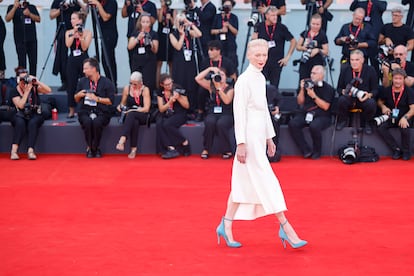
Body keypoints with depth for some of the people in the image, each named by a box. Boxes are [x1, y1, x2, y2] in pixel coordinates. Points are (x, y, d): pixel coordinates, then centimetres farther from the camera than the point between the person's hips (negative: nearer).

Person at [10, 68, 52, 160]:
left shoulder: (34, 87, -2)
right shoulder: (14, 92, -2)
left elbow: (48, 90, -15)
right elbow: (20, 105, -17)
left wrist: (37, 82, -22)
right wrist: (27, 91, -18)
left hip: (35, 115, 0)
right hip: (21, 116, 0)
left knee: (32, 123, -33)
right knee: (20, 123, -33)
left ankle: (30, 150, -42)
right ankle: (14, 150, -38)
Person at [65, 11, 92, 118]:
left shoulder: (87, 32, 1)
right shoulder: (69, 32, 9)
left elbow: (84, 47, -11)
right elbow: (68, 45, -9)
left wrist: (81, 36, -19)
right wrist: (74, 33, -12)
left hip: (83, 60, -2)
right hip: (72, 60, 2)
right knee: (71, 85, 0)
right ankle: (71, 110, 6)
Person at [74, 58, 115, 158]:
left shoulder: (106, 82, 2)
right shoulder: (82, 81, 14)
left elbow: (110, 101, -3)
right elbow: (76, 100, 22)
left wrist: (97, 98, -14)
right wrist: (79, 95, -1)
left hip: (101, 113, -2)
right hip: (85, 111, 2)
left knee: (97, 122, -36)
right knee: (87, 122, -33)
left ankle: (95, 148, -15)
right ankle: (89, 147, -15)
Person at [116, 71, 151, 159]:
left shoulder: (145, 90, -3)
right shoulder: (127, 88, 6)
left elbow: (146, 109, -9)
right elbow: (123, 103, 18)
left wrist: (132, 110, -19)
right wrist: (120, 106, -7)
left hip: (142, 116, -2)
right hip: (129, 116, 2)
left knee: (131, 115, -38)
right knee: (134, 122, -37)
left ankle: (122, 140, -53)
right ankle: (133, 148, -44)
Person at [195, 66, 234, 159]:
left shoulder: (230, 88, 4)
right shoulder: (211, 87, 10)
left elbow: (227, 101, -14)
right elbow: (198, 79, -1)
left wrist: (219, 88, -17)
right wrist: (209, 69, -3)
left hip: (226, 115, -2)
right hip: (212, 114, 2)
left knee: (221, 124, -35)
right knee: (210, 122, -33)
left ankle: (227, 151, -19)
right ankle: (206, 150, -20)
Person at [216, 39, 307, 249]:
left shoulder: (261, 78, 13)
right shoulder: (244, 80, -13)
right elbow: (239, 112, -16)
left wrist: (269, 137, 21)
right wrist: (241, 143, -19)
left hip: (259, 136, 9)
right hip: (249, 137, -9)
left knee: (245, 183, 12)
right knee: (266, 182, -6)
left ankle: (226, 226, 19)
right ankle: (285, 228, -4)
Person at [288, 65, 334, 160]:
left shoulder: (328, 88, 0)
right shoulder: (308, 84, 12)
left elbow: (325, 107, -9)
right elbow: (300, 102, 14)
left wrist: (313, 96, -15)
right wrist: (302, 89, -1)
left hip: (321, 116, -4)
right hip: (305, 114, 4)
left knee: (314, 126, -37)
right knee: (293, 124, -24)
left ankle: (316, 152, -12)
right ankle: (306, 150, -18)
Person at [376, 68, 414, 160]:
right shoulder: (387, 90, 1)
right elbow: (380, 101, 18)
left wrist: (405, 117, -31)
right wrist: (383, 106, -7)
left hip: (403, 118, -3)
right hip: (390, 117, 3)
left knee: (405, 129, -35)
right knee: (380, 128, -25)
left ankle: (406, 152, -10)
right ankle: (397, 149, -14)